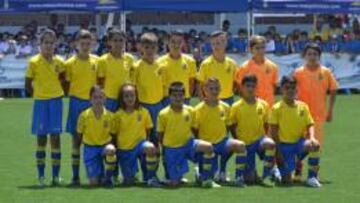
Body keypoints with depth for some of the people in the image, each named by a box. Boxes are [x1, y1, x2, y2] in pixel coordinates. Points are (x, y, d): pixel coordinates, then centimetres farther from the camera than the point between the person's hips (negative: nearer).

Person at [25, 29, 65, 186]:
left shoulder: (59, 62, 3)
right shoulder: (34, 62, -4)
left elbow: (63, 80, 14)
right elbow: (28, 85, 0)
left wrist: (57, 93, 2)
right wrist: (38, 94, -2)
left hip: (56, 101, 2)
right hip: (40, 102, -2)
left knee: (55, 136, 0)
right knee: (41, 137, 1)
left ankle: (56, 175, 4)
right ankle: (41, 176, 7)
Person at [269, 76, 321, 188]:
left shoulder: (303, 106, 3)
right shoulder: (276, 108, -6)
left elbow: (309, 125, 3)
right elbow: (274, 132, -6)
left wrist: (312, 137, -18)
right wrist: (278, 152, -11)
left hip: (299, 142, 3)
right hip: (284, 145, -2)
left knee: (315, 145, -33)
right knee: (287, 180, -12)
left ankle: (312, 177, -20)